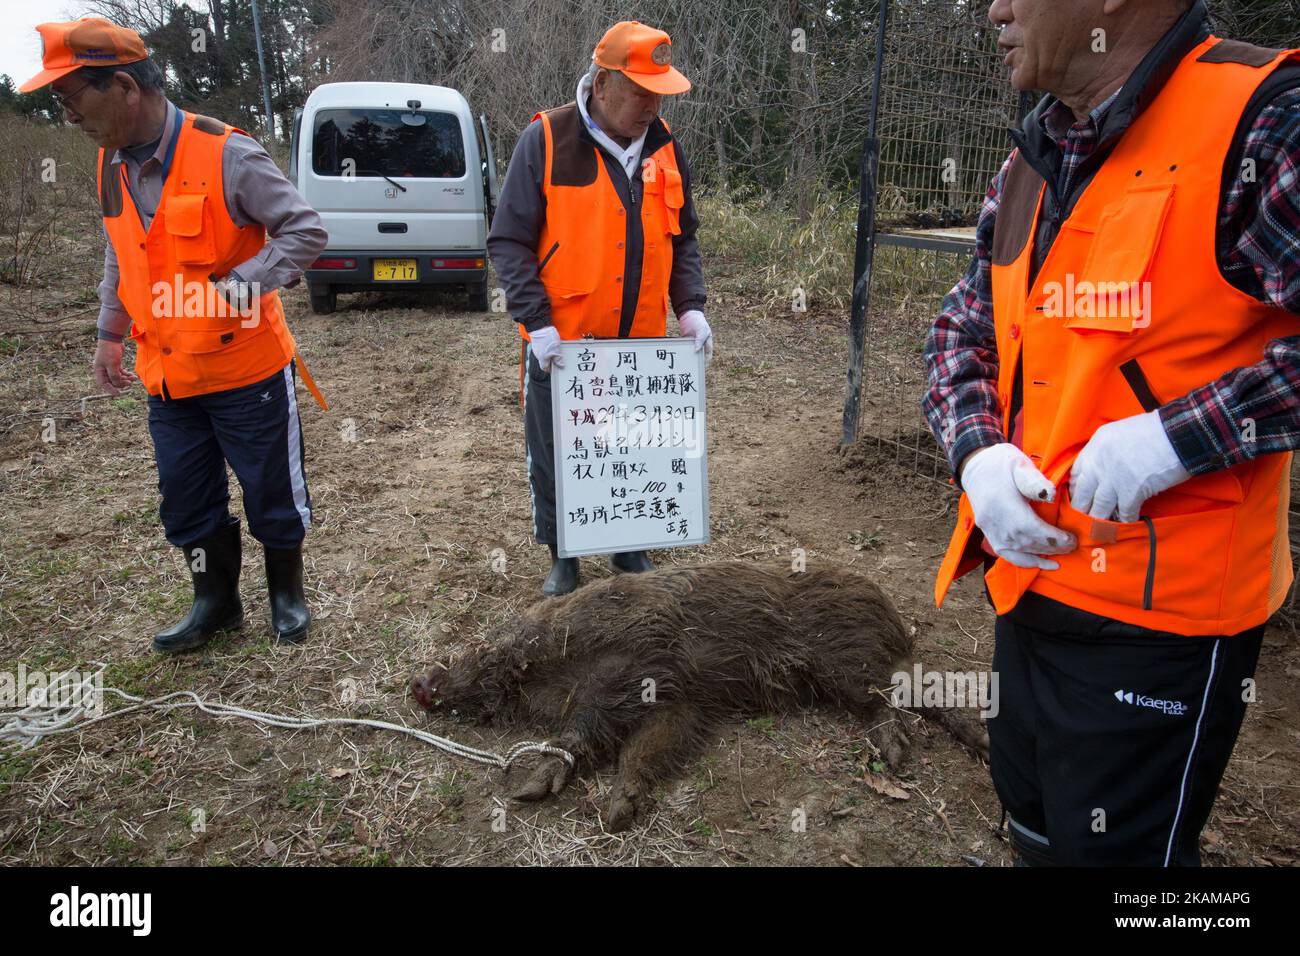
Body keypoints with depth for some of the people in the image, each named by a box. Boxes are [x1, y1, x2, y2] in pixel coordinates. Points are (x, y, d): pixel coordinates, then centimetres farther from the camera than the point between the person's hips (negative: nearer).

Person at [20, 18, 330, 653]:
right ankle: (216, 602, 33)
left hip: (246, 369, -6)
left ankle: (287, 596, 30)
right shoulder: (111, 166, 7)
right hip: (168, 378, 7)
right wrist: (109, 333, 18)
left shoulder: (224, 154, -16)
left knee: (272, 493, 8)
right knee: (187, 504, 13)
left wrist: (237, 288, -26)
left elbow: (305, 231, -17)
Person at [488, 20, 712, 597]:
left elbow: (682, 239, 13)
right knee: (554, 458, 9)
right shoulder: (546, 140, -9)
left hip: (640, 342, 4)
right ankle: (563, 558, 30)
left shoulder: (664, 147, 5)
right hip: (561, 343, -3)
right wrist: (536, 322, -19)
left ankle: (630, 549, 35)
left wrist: (690, 307, -2)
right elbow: (509, 242, -9)